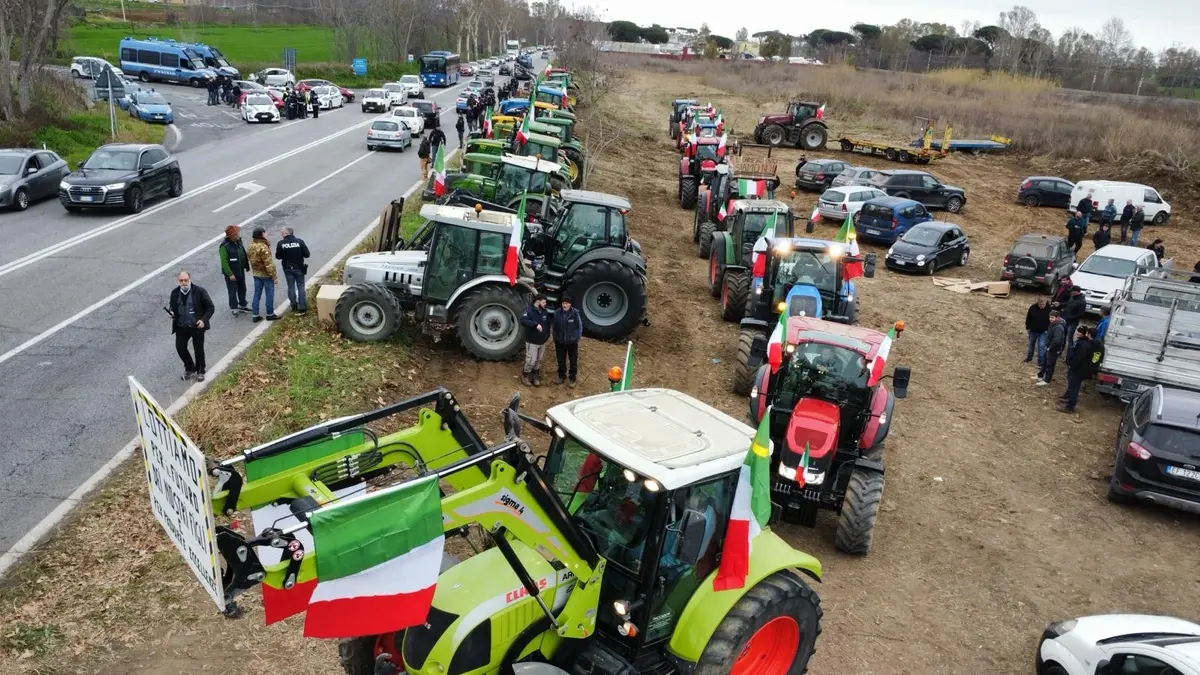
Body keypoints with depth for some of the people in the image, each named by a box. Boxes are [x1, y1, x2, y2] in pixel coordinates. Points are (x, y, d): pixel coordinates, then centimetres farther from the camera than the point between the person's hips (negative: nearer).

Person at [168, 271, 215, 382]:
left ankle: (200, 371, 28)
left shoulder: (199, 291, -12)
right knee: (180, 347, 0)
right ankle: (190, 368, 24)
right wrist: (171, 312, -7)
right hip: (181, 327, 3)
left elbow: (210, 307, -7)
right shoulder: (175, 293, 0)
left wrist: (203, 320, -19)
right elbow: (172, 306, 17)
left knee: (199, 349, 7)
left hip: (197, 326, -3)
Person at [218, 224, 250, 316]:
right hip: (231, 273, -8)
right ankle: (234, 309, 16)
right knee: (233, 291, 4)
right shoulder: (224, 246, -22)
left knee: (242, 289, 19)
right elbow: (224, 262, -21)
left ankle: (242, 305, 35)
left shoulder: (239, 241, 1)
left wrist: (246, 266, 14)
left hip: (240, 271, 8)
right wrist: (230, 274, -22)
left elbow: (244, 254, 13)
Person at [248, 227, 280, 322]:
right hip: (266, 274, -8)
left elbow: (251, 259, 12)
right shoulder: (263, 247, -24)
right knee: (270, 294, 6)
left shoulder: (251, 246, 3)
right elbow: (268, 263, -23)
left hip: (256, 274, 8)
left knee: (257, 294, 12)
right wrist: (273, 274, -18)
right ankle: (270, 314, 14)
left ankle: (255, 315, 15)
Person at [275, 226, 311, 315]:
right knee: (301, 287, 5)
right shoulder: (299, 241, -12)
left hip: (288, 269, 0)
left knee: (291, 287, 15)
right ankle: (302, 307, 0)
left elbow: (278, 257, -5)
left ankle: (294, 305, 24)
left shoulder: (281, 243, -12)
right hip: (299, 268, 0)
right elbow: (307, 254, -10)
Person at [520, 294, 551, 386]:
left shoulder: (544, 311, 5)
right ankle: (525, 375, 21)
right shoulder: (529, 310, -18)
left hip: (542, 341, 7)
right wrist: (536, 324, -44)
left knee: (538, 360, 17)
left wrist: (548, 334, 11)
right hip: (532, 341, -7)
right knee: (531, 360, -2)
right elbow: (523, 321, -36)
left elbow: (548, 323, 19)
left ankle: (535, 376, 32)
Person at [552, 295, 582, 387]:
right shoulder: (557, 313, -10)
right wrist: (555, 338, 7)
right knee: (561, 360, 17)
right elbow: (554, 326, 3)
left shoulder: (575, 313, -16)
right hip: (560, 341, 2)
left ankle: (572, 378, 26)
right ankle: (561, 376, 36)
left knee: (573, 361, 10)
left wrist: (578, 337, -7)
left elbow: (579, 326, -5)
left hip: (572, 342, -2)